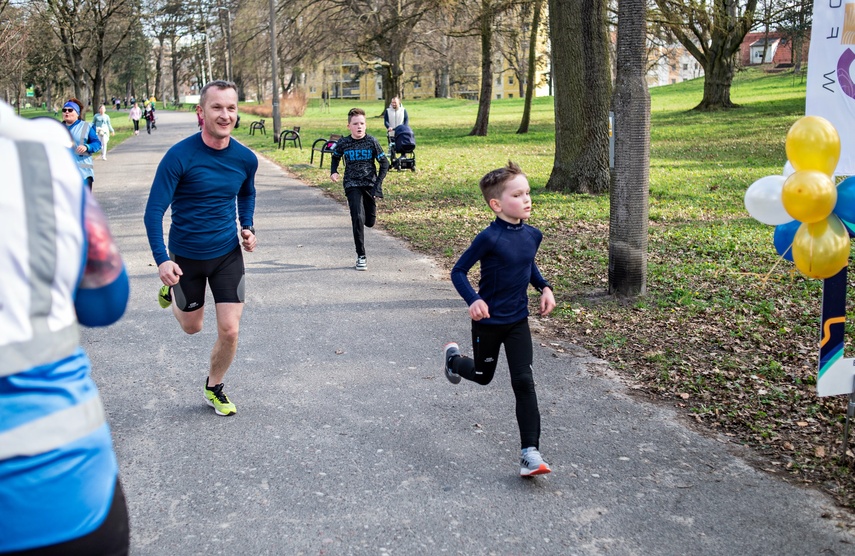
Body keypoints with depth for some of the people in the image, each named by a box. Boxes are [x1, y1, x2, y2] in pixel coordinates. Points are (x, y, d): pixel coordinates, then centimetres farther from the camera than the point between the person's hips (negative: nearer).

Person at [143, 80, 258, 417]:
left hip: (228, 253, 2)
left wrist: (248, 227, 0)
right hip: (186, 256, -2)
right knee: (192, 327, 17)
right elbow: (154, 211, -18)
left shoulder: (245, 159, -7)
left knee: (229, 330, -3)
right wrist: (162, 260, -28)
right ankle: (171, 289, 51)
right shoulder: (179, 156, -21)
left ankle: (214, 387, 25)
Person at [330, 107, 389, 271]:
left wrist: (378, 184, -8)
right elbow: (335, 157, 18)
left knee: (370, 222, 9)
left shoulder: (371, 141, -6)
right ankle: (361, 256, -9)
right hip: (352, 185, -1)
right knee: (358, 219, -17)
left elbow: (384, 163, 0)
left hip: (370, 185, 1)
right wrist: (333, 172, 0)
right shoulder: (343, 143, -4)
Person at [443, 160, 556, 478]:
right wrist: (473, 300, -29)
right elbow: (458, 271, -14)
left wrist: (545, 288, 2)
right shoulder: (489, 238, -21)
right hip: (488, 321, -4)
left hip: (518, 321, 4)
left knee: (524, 382, -5)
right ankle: (453, 358, 52)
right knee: (483, 376, 18)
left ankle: (530, 452, -4)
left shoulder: (532, 235, -2)